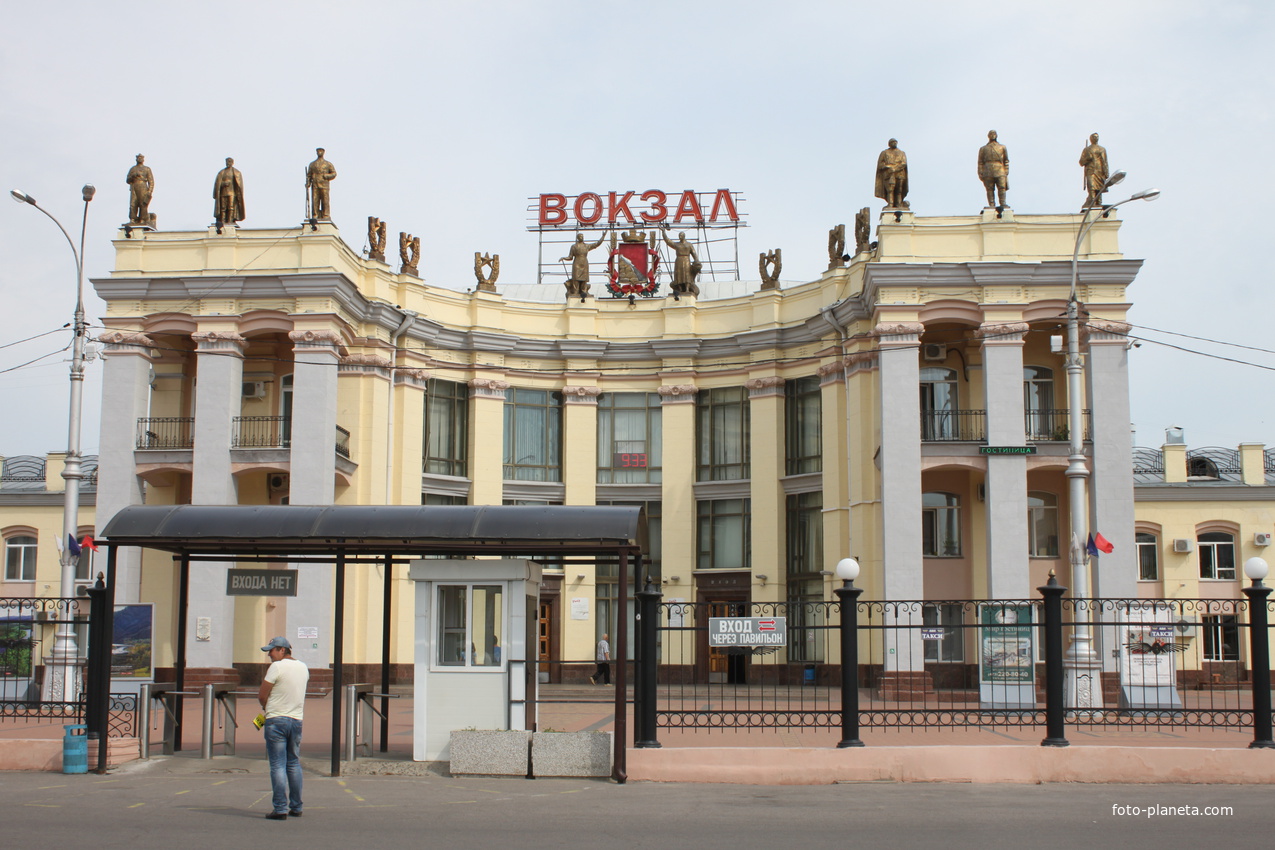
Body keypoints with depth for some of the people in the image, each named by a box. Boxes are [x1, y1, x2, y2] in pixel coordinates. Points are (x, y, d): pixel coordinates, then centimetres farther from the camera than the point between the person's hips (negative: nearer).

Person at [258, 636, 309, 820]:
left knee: (278, 765, -4)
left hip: (276, 720, -6)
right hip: (297, 720, 6)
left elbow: (262, 696, -9)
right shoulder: (303, 668, 11)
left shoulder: (276, 667, -11)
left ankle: (280, 808, -7)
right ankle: (296, 807, 18)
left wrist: (266, 707, 11)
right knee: (294, 764, 14)